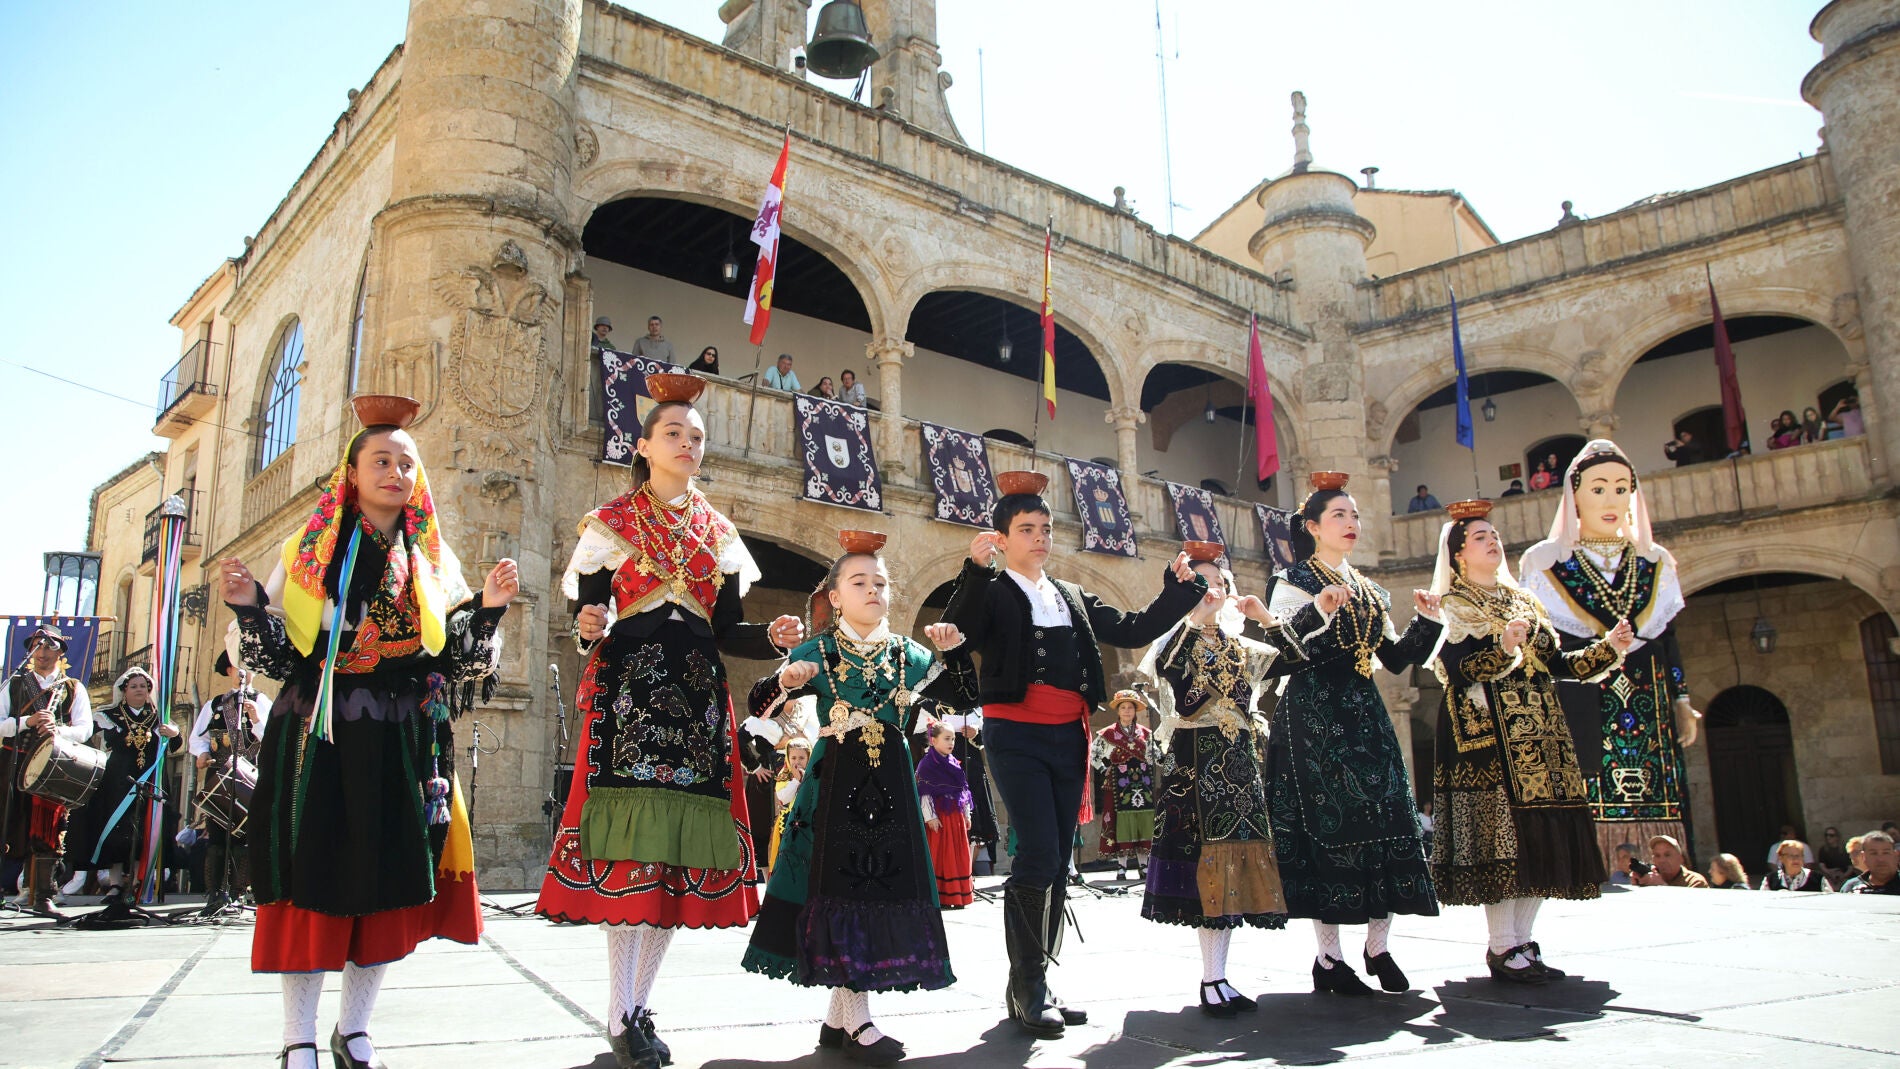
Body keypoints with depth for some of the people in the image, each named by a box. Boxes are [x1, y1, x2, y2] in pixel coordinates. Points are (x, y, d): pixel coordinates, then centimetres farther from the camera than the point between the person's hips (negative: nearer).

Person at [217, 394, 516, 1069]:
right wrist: (251, 608, -13)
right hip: (319, 737, -2)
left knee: (390, 883, 4)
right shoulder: (311, 550, 6)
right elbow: (278, 655, 4)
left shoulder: (433, 559, 10)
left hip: (404, 744, 2)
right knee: (312, 876, -1)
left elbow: (460, 660, 7)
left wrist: (487, 609, -8)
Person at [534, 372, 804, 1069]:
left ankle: (637, 1007, 14)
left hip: (697, 700, 4)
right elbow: (587, 618, 2)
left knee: (684, 855, 2)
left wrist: (772, 638, -5)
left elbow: (728, 632, 13)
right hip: (628, 697, -4)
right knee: (629, 852, -10)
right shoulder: (611, 523, 6)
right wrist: (590, 631, -21)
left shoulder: (718, 534, 16)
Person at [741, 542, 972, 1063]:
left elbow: (963, 696, 10)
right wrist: (786, 682, -30)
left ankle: (839, 1013, 18)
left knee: (884, 886, 5)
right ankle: (856, 1020, 2)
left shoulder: (907, 654, 10)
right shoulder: (816, 652, 0)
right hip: (836, 781, -4)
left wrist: (954, 649, -5)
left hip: (890, 784, 4)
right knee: (842, 885, -4)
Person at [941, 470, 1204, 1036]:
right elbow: (959, 637, -21)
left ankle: (1034, 985, 18)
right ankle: (1025, 989, -2)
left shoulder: (1072, 597, 17)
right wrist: (975, 570, -31)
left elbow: (1133, 630, 17)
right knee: (1038, 856, -14)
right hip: (1016, 737, -6)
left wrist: (1179, 588, 7)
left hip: (1068, 737, 6)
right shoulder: (990, 592, -2)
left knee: (1057, 863, 9)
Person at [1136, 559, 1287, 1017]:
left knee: (1236, 857, 3)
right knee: (1204, 858, -8)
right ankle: (1212, 979, -3)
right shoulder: (1173, 642, 2)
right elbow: (1165, 666, -22)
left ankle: (1216, 979, 10)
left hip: (1239, 761, 5)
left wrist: (1266, 617, 3)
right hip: (1193, 761, -5)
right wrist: (1193, 615, -18)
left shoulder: (1241, 648, 16)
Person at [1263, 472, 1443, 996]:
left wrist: (1427, 622, 5)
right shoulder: (1292, 583, 0)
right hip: (1314, 716, -6)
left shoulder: (1369, 591, 19)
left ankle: (1378, 947, 11)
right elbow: (1280, 650, -14)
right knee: (1325, 824, -8)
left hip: (1365, 716, 7)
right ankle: (1328, 959, -1)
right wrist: (1317, 613, -26)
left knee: (1385, 820, 1)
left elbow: (1395, 658, 18)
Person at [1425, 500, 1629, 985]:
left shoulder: (1523, 601, 21)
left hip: (1538, 732, 7)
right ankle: (1502, 949, -5)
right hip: (1488, 733, -7)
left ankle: (1523, 943, 11)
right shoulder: (1451, 607, 1)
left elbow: (1557, 663, 17)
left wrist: (1609, 648, 6)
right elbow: (1457, 671, -12)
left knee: (1542, 837, 3)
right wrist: (1503, 648, -26)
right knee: (1500, 834, -11)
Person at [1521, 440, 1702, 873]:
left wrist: (1682, 703, 11)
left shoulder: (1656, 564, 14)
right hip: (1576, 714, -3)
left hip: (1648, 712, 3)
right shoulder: (1544, 563, 4)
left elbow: (1669, 642, 16)